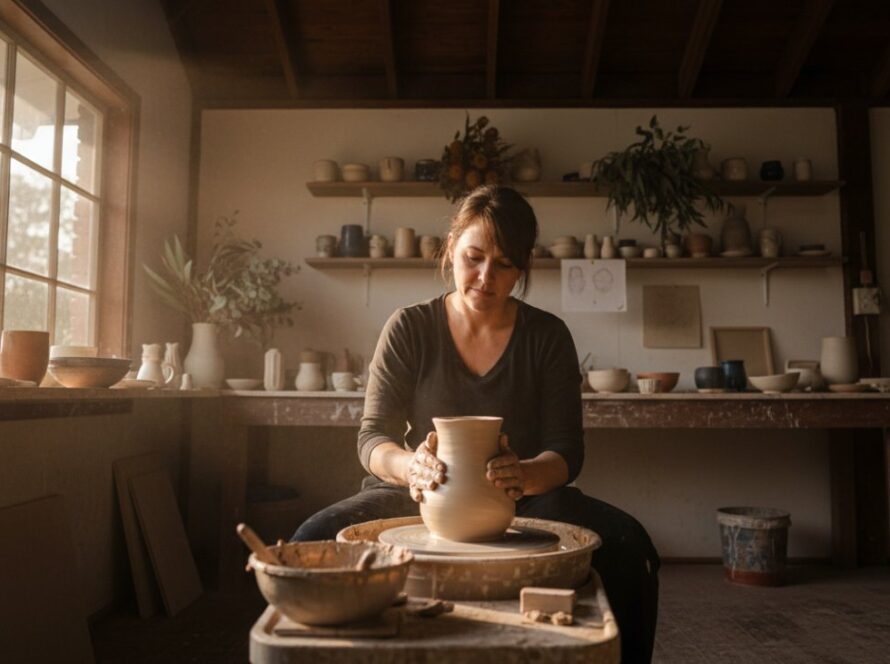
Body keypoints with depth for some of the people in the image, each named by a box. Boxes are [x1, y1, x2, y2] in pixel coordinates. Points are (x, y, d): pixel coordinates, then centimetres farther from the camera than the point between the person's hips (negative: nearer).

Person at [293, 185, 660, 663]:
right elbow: (372, 437, -5)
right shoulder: (408, 329, -2)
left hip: (522, 502, 1)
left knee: (626, 546, -28)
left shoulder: (547, 336, 0)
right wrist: (411, 467, -29)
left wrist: (524, 476, -29)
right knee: (315, 541, -29)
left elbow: (565, 450, -4)